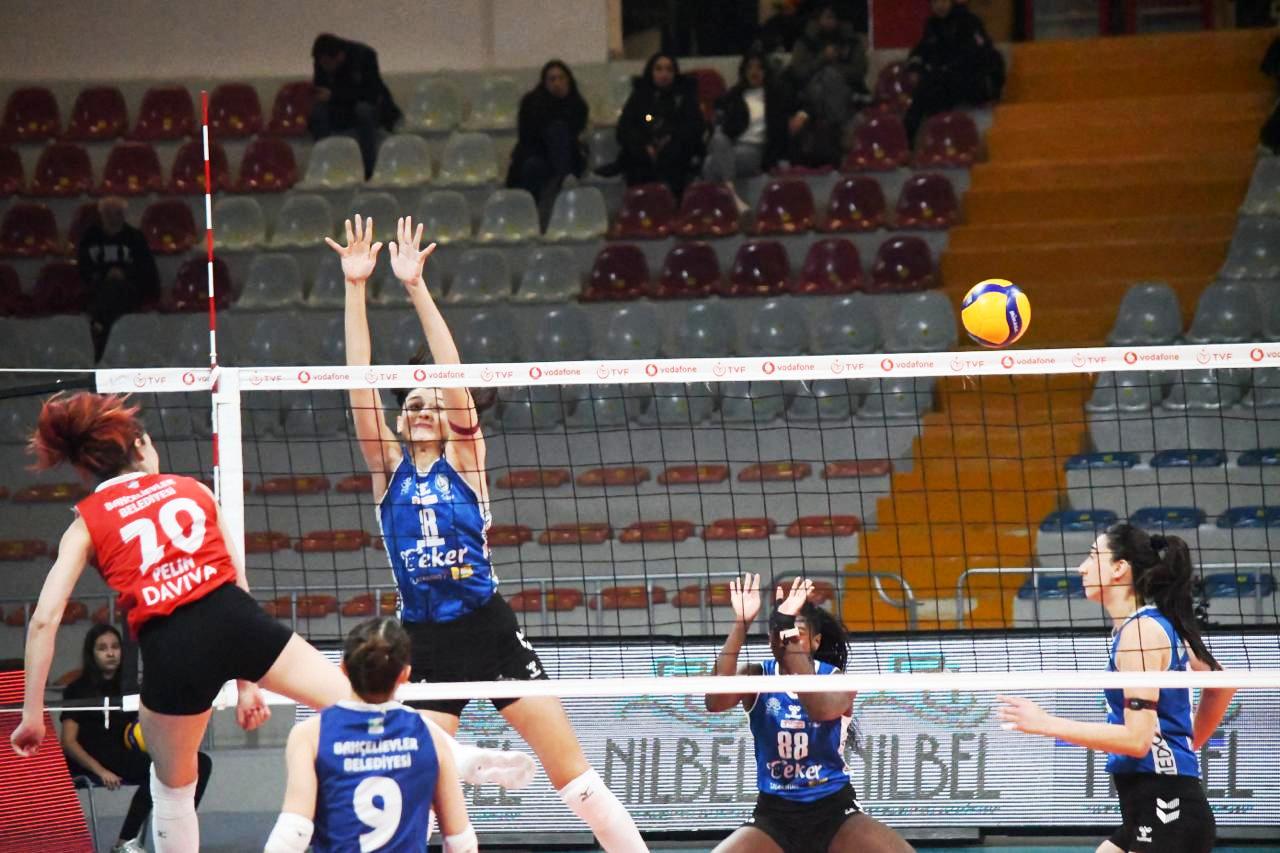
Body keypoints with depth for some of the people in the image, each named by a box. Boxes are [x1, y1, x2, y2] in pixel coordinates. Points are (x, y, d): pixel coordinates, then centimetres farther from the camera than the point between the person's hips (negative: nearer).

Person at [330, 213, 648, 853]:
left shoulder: (464, 459, 4)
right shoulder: (388, 469, 7)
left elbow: (453, 377, -7)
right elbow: (361, 387, -2)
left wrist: (416, 287, -13)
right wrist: (354, 289, -9)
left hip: (490, 630, -2)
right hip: (425, 644, 2)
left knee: (573, 773, -3)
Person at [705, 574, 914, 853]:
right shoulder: (757, 677, -3)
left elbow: (822, 709, -32)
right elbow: (715, 701, -27)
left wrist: (791, 646, -40)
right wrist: (741, 623, -35)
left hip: (834, 809, -1)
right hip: (774, 812, 1)